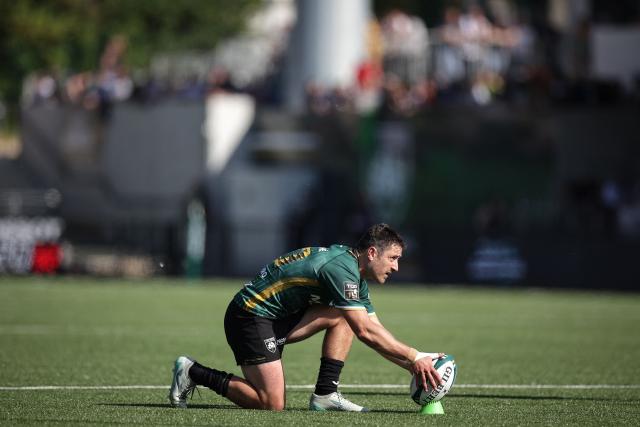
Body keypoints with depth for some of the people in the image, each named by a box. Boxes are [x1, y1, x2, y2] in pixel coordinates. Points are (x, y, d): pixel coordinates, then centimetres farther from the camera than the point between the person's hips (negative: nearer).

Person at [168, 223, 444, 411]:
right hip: (249, 316, -10)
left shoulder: (356, 277, 12)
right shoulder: (342, 269, -20)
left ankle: (326, 394, -2)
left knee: (341, 317, -1)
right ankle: (194, 373, -2)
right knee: (272, 405, -14)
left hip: (278, 317, 10)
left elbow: (374, 330, 15)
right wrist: (415, 357, -21)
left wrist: (410, 365, 4)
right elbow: (364, 331, -24)